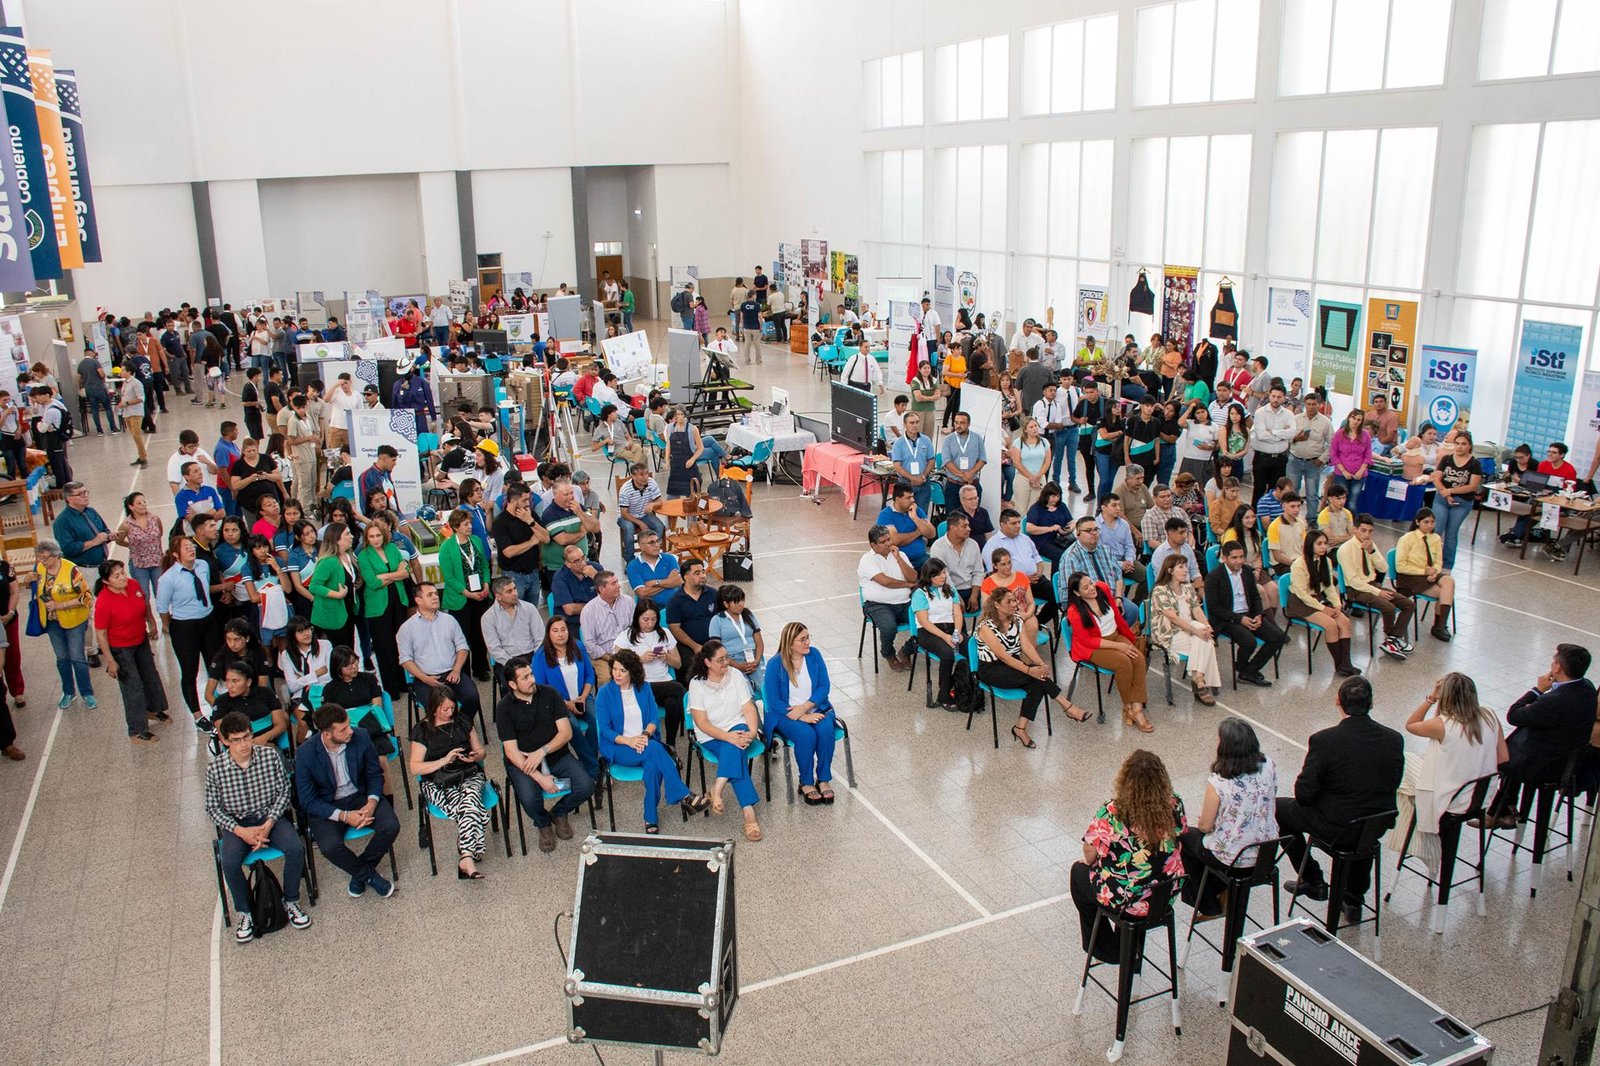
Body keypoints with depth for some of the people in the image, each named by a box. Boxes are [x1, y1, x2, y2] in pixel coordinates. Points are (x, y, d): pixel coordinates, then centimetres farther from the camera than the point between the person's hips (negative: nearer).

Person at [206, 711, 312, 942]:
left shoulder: (271, 757, -10)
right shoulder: (215, 768, -10)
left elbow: (284, 792, -2)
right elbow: (212, 808, -3)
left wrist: (269, 824, -15)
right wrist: (240, 831, -16)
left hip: (270, 816, 0)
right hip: (237, 823, 0)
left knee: (296, 848, -25)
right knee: (229, 862, -28)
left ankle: (291, 902, -1)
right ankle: (245, 914, -4)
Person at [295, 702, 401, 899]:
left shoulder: (361, 737, -13)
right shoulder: (305, 754, -19)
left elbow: (375, 774, 1)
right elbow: (308, 801, -13)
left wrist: (371, 803, -18)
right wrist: (344, 816, -23)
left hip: (360, 796, 2)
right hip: (326, 806, -2)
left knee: (391, 826, -22)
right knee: (330, 846, -29)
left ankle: (360, 872, 4)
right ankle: (369, 875, 0)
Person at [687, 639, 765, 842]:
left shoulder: (735, 675, 3)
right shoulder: (697, 684, -6)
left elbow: (748, 708, 0)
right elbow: (702, 723, -11)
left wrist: (752, 732, -20)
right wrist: (729, 736, -24)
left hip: (738, 728, 2)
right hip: (711, 736, -2)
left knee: (733, 748, -35)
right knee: (736, 755, -31)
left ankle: (717, 789, -43)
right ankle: (749, 813, -39)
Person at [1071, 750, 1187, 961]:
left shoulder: (1111, 813, -27)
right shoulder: (1175, 806, -16)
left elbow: (1089, 856, -14)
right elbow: (1181, 837, 4)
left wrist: (1090, 861, 10)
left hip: (1123, 901, -4)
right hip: (1166, 895, 4)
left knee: (1079, 872, 27)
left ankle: (1105, 949, 39)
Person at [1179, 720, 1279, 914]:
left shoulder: (1218, 783, -28)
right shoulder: (1268, 767, -13)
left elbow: (1205, 826, -15)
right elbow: (1271, 808, 4)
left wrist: (1200, 822, 8)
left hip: (1233, 861, -6)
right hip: (1266, 854, 6)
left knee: (1186, 836, 25)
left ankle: (1207, 904, 36)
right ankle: (1220, 891, 41)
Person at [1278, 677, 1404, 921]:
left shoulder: (1324, 740, -22)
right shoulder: (1393, 739, -8)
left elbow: (1304, 795, -17)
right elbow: (1392, 784, 5)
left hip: (1338, 830, -5)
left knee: (1280, 807, 18)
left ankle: (1313, 882, 26)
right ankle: (1354, 898, 41)